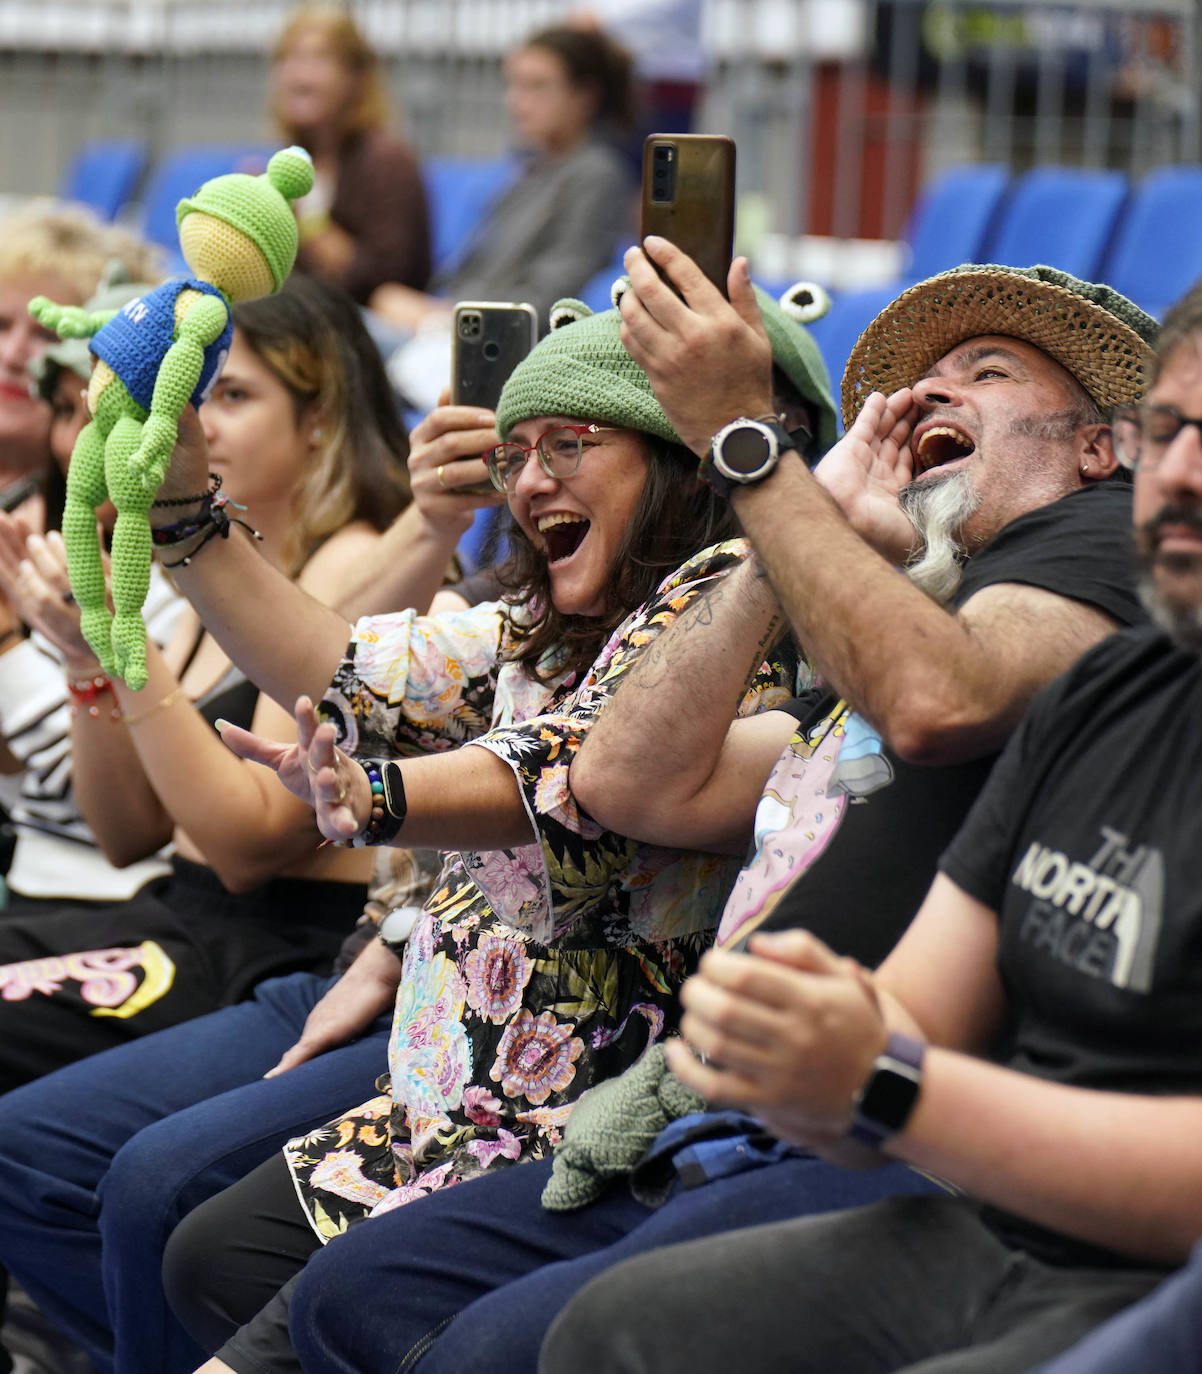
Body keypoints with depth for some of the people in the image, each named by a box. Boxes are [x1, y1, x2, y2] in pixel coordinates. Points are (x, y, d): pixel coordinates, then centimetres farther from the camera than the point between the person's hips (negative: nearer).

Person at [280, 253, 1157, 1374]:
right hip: (734, 1142, 9)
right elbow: (632, 784, 18)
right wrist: (823, 521, 20)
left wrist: (743, 440, -13)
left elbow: (938, 701, -19)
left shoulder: (1107, 529, 4)